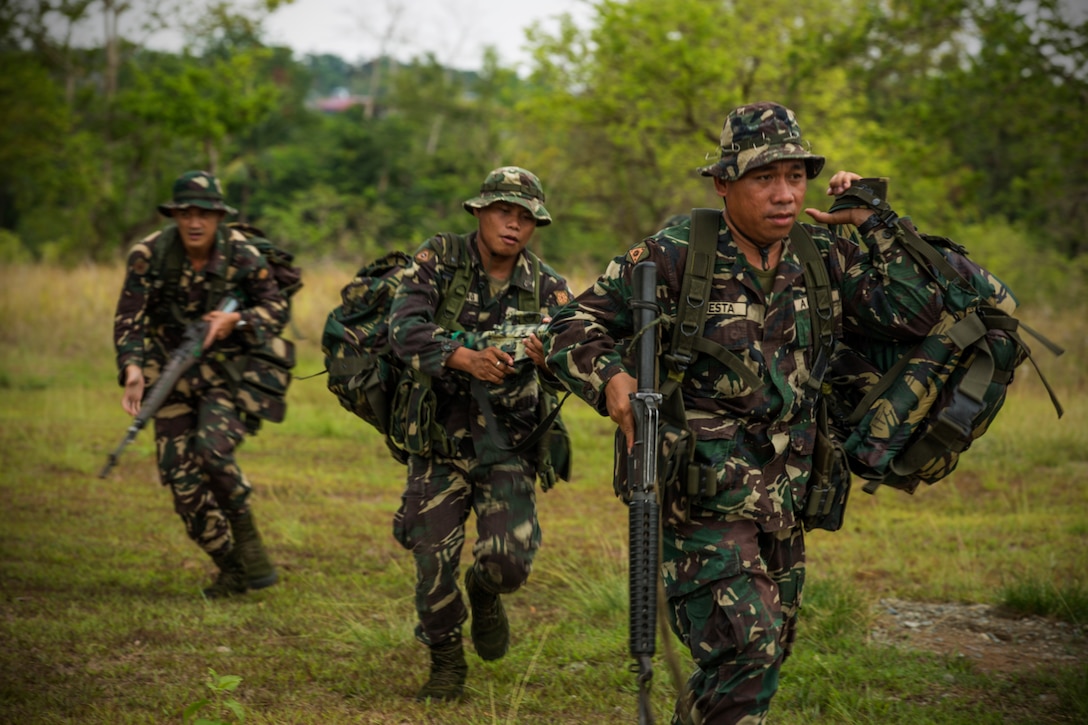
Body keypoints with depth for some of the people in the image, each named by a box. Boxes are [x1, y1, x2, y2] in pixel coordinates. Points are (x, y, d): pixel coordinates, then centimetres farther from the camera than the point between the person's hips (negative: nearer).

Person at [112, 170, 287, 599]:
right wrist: (133, 373, -29)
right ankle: (232, 571, 13)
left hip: (227, 373, -2)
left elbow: (277, 309, -3)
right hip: (172, 376, 2)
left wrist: (235, 321, -22)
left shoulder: (241, 255, -12)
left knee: (212, 448, -27)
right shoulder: (149, 256, -12)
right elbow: (129, 322, -13)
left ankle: (245, 532, -3)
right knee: (183, 479, -3)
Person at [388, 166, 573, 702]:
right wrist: (465, 357, -40)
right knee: (433, 562, -3)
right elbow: (405, 328, -22)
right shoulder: (439, 258, -8)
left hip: (507, 445, 1)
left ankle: (484, 595, 24)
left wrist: (548, 358, -40)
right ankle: (446, 663, 22)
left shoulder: (547, 287, -3)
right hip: (440, 440, 0)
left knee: (509, 561, -13)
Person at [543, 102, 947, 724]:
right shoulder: (674, 257, -11)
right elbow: (572, 329, -7)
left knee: (771, 647, 18)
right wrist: (610, 379, -28)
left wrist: (871, 225, -2)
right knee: (745, 640, -21)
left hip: (783, 497, 6)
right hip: (700, 491, -6)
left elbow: (916, 312, 3)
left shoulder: (823, 258, 4)